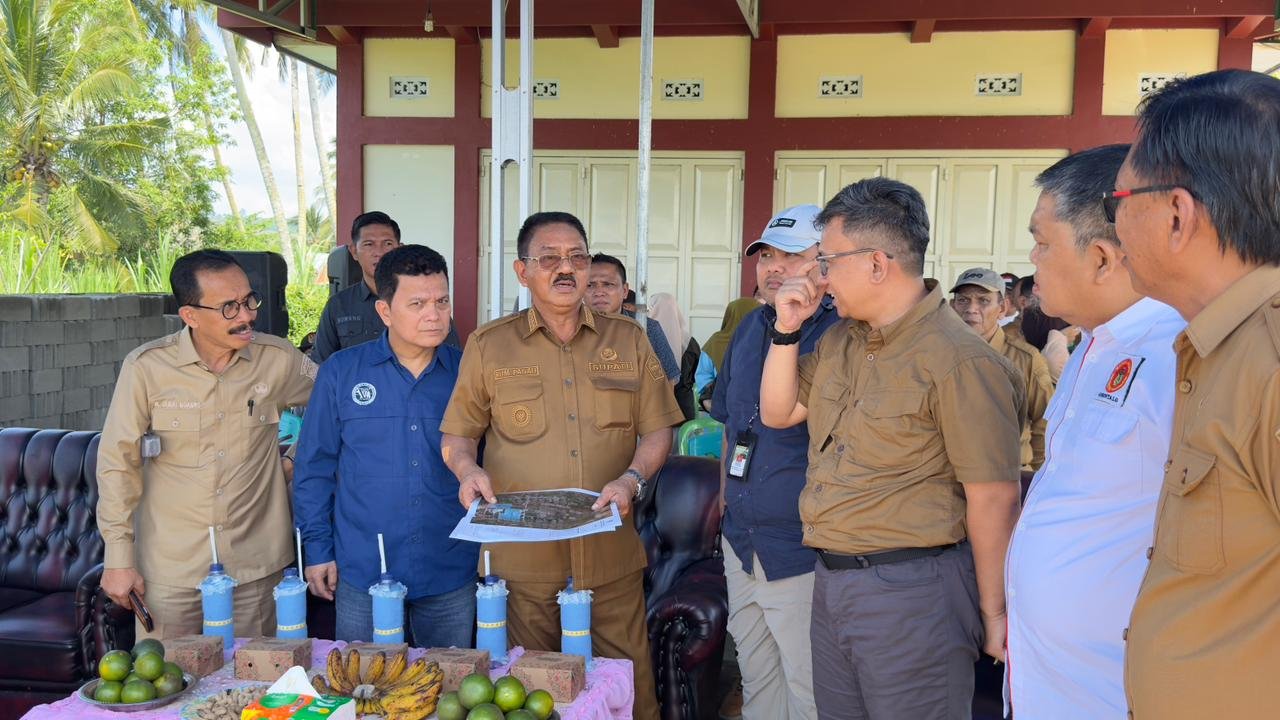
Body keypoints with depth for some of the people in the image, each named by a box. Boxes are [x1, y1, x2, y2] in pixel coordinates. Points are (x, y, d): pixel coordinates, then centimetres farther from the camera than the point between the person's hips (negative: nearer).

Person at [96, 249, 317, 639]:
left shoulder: (278, 359, -5)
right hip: (170, 570, -1)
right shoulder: (146, 367, -10)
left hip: (257, 565, 2)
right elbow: (118, 462, -4)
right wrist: (118, 556, -3)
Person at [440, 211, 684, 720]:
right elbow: (457, 434, 9)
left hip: (613, 557, 1)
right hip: (522, 558, -1)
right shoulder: (487, 346, 4)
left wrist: (632, 479, -10)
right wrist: (467, 469, -11)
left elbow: (657, 430, 8)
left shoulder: (628, 340, 8)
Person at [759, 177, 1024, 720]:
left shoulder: (959, 360, -19)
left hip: (911, 593, -8)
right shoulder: (840, 340, 7)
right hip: (832, 581, 8)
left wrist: (993, 612, -11)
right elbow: (777, 412, 14)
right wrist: (787, 328, -1)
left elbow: (992, 497, -17)